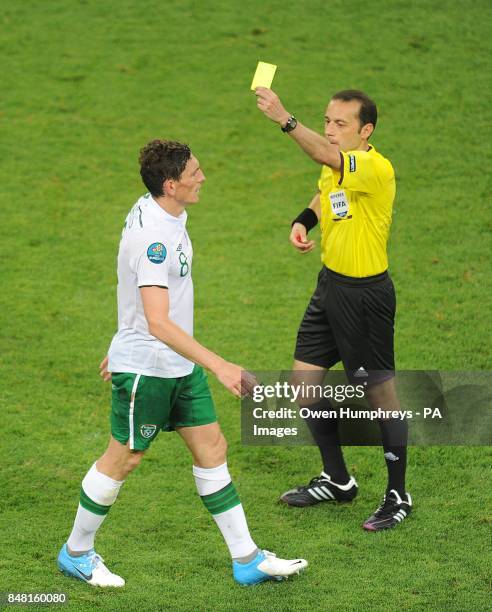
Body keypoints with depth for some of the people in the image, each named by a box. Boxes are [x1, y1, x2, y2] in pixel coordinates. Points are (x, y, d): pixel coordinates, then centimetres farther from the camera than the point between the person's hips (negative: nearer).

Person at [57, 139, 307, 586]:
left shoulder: (157, 211, 3)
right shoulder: (152, 238, -28)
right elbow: (158, 323, -35)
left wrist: (125, 343, 26)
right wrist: (219, 366, -36)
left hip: (180, 365, 9)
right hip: (145, 368, -9)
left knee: (212, 449, 9)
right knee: (123, 459, 5)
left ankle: (247, 559, 15)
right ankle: (76, 553, 25)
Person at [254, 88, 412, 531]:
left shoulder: (377, 169, -23)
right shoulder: (336, 166, 5)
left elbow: (329, 159, -41)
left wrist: (285, 120, -51)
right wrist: (303, 222, 5)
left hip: (366, 294, -9)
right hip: (331, 284, 9)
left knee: (381, 394, 1)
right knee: (304, 381, 12)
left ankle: (398, 497, 15)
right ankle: (337, 481, 28)